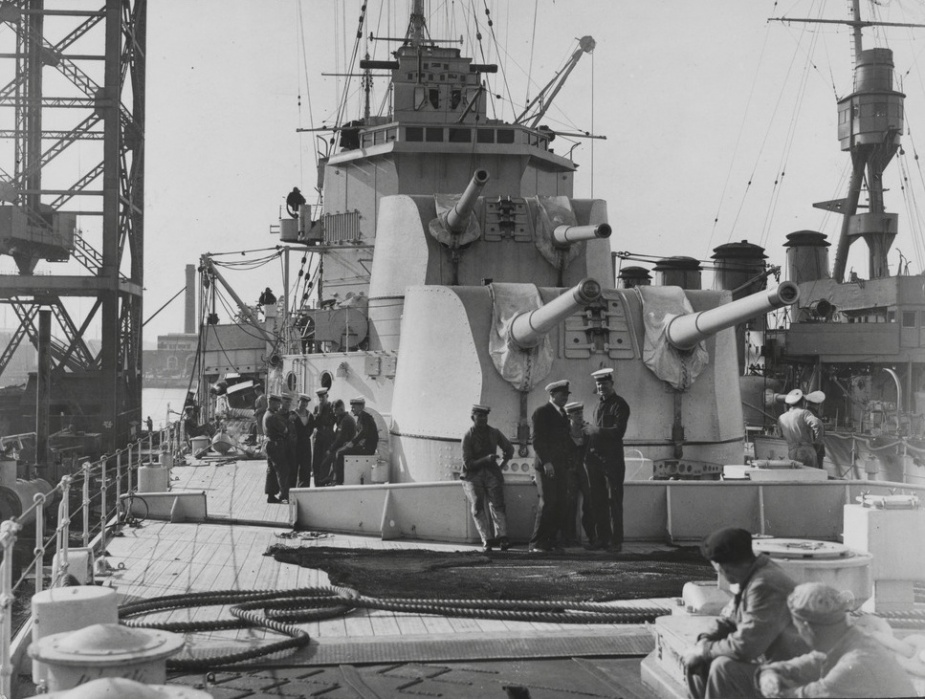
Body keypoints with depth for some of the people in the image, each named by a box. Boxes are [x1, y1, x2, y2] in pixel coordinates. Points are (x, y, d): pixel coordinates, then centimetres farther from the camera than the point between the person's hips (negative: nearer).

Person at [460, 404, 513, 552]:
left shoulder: (494, 433, 6)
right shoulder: (468, 437, -6)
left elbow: (509, 448, 22)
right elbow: (468, 463, -11)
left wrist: (502, 464, 14)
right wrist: (485, 459, -22)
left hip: (491, 472, 2)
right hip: (473, 474, -2)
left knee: (497, 503, -18)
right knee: (477, 505, -18)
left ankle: (502, 537, -27)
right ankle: (487, 540, -21)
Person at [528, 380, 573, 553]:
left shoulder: (562, 414, 18)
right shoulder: (541, 412, -5)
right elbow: (537, 440, -11)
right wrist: (546, 462, -18)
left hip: (561, 466, 7)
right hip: (546, 465, -7)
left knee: (560, 504, 3)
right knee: (547, 503, -11)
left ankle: (551, 540, 9)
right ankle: (536, 543, -5)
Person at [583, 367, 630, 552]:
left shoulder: (620, 405, -5)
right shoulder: (598, 405, 18)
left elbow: (618, 431, -15)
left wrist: (594, 430, -14)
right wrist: (587, 431, 3)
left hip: (612, 459, -7)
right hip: (594, 458, 7)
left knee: (614, 501, -4)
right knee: (597, 501, 8)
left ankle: (616, 541, -1)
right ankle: (602, 538, 14)